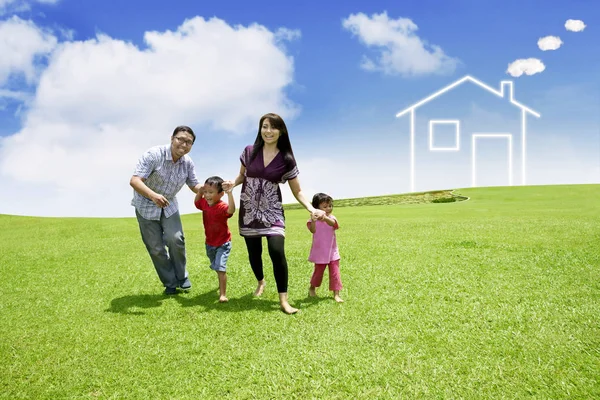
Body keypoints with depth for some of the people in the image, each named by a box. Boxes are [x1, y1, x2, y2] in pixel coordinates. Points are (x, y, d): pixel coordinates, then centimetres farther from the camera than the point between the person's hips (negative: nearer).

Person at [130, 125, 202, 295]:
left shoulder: (188, 162, -12)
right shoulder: (154, 154, -27)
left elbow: (195, 186, -3)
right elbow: (134, 181, -33)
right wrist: (153, 195, -51)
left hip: (168, 205, 3)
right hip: (146, 205, -3)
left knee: (176, 239, -14)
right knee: (156, 247, 0)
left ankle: (181, 276, 9)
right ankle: (170, 283, 16)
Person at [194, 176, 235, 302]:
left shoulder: (222, 207, -29)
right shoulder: (204, 204, -7)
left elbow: (231, 210, -51)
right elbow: (196, 202, 15)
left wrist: (230, 193, -60)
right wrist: (200, 191, -3)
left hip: (223, 243, -7)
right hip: (209, 243, 8)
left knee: (220, 267, -17)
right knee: (216, 267, 25)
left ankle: (223, 294, -6)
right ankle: (222, 285, 50)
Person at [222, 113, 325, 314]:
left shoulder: (286, 160, -6)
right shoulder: (249, 152, -2)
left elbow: (297, 191, -1)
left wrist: (312, 209, -16)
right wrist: (232, 183, -10)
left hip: (272, 211, -2)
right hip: (248, 210, 2)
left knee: (277, 251, -19)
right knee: (254, 252, 11)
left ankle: (283, 300, -8)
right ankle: (261, 281, 43)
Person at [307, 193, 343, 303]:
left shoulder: (331, 218, -7)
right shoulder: (313, 220, -8)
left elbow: (333, 223, -32)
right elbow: (313, 230, -26)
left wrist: (325, 218, -54)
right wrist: (313, 221, -46)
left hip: (332, 251, 1)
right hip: (320, 252, -1)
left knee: (335, 272, -1)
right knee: (318, 272, 13)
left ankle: (336, 294, 7)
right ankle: (312, 288, 39)